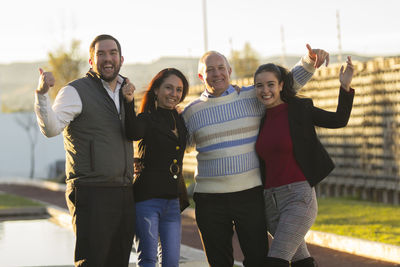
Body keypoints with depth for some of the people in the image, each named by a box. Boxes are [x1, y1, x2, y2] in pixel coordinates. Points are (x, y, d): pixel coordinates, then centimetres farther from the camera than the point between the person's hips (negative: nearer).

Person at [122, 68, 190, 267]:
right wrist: (129, 102, -39)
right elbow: (133, 133, -27)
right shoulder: (146, 119, -5)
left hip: (173, 201, 6)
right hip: (147, 198, -6)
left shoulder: (180, 120, 14)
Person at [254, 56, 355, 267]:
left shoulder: (299, 109, -3)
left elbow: (339, 120, 1)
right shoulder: (261, 118, 10)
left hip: (299, 196, -6)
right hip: (270, 200, 6)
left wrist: (345, 86, -12)